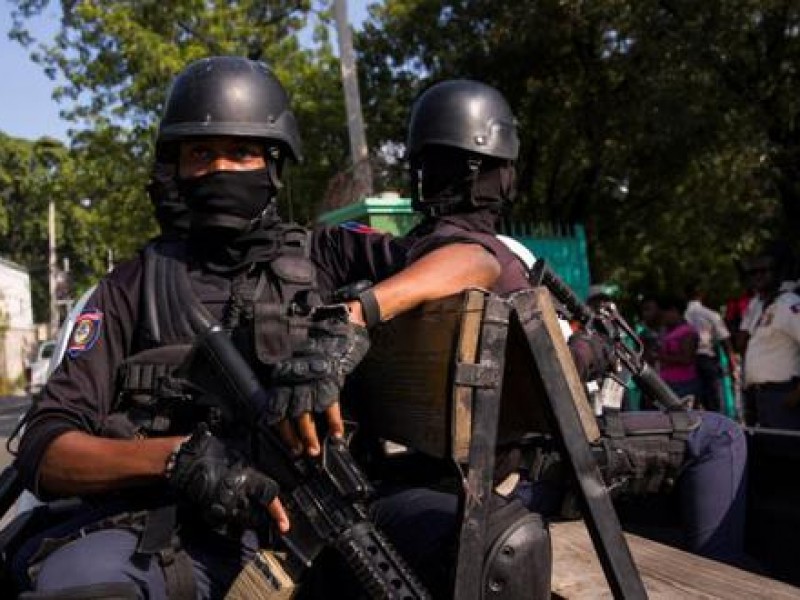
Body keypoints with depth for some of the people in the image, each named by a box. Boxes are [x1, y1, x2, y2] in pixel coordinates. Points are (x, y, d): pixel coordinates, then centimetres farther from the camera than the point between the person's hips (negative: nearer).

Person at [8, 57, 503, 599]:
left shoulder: (319, 258, 14)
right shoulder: (132, 287, 14)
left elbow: (476, 261, 2)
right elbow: (45, 452, 6)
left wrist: (353, 316, -16)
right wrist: (178, 455, -15)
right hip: (169, 532, -1)